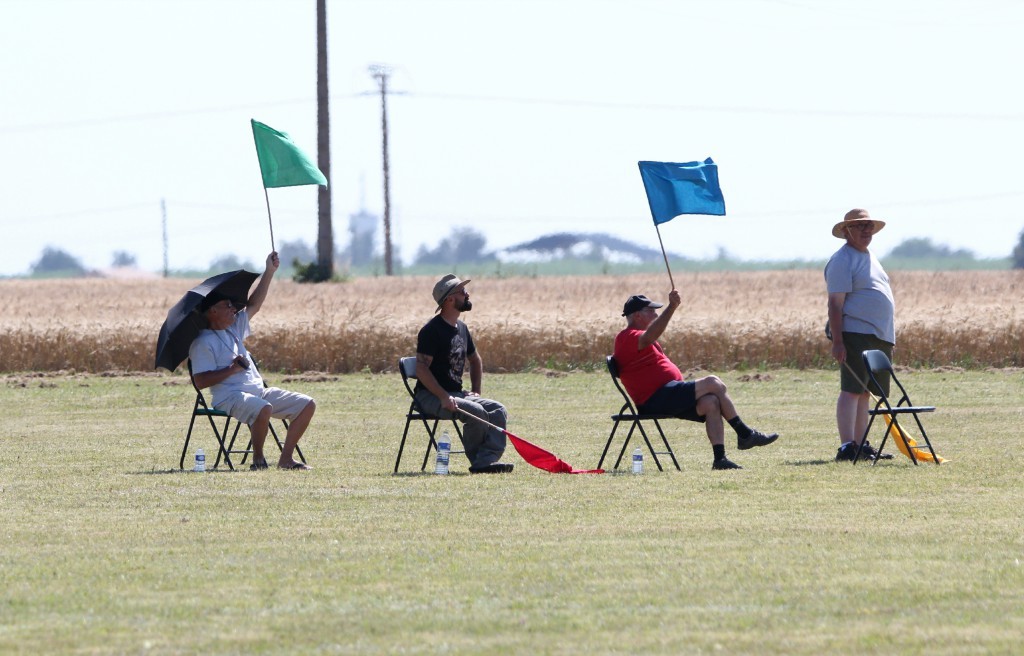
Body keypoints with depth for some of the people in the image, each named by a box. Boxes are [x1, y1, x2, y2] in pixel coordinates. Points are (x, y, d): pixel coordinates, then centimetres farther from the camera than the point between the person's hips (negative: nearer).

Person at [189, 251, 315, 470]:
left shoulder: (235, 327, 17)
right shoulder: (203, 343, -9)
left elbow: (254, 305, 22)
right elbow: (200, 381, -15)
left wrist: (269, 271, 17)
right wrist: (231, 369, -20)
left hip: (258, 391, 9)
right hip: (230, 396, -9)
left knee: (307, 405, 0)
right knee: (263, 409, -40)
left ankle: (286, 458, -1)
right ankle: (258, 458, -19)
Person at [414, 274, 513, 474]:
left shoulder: (461, 329, 15)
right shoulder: (432, 331, -12)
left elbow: (475, 360, 30)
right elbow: (422, 369, -18)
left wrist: (476, 391, 15)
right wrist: (443, 397, -26)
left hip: (456, 393, 8)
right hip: (430, 396, -8)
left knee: (497, 410, -13)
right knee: (475, 411, -29)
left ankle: (486, 460, -27)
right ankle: (477, 460, -11)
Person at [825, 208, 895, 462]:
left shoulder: (869, 257, 21)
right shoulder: (842, 260, -8)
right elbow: (835, 303, -14)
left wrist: (888, 340, 26)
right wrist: (837, 341, -21)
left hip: (880, 337, 9)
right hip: (856, 334, -9)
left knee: (864, 393, 10)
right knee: (852, 390, -14)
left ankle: (861, 445, 13)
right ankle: (847, 447, -20)